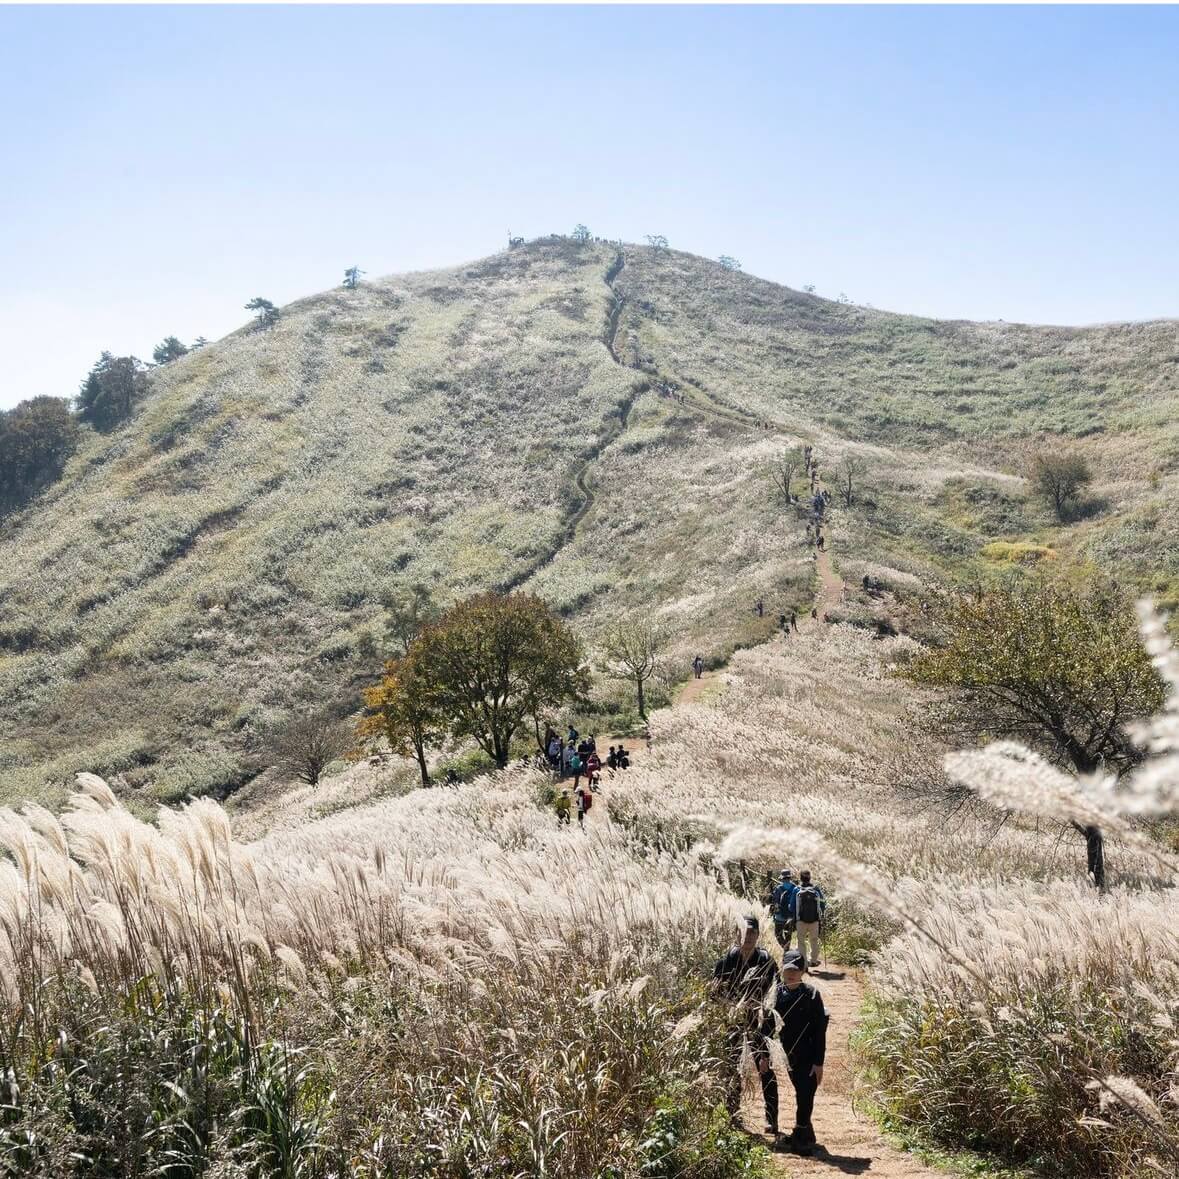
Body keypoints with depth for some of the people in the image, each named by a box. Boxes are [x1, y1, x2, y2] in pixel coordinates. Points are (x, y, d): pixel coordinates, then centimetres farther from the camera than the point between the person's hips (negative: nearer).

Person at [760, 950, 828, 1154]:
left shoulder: (811, 995, -14)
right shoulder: (778, 993, -2)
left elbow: (820, 1031, -13)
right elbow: (768, 1024, 7)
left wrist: (819, 1062, -15)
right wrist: (764, 1054, 6)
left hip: (808, 1057, -4)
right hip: (790, 1055, 4)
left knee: (805, 1097, -4)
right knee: (801, 1095, 15)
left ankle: (800, 1137, 6)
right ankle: (805, 1136, 28)